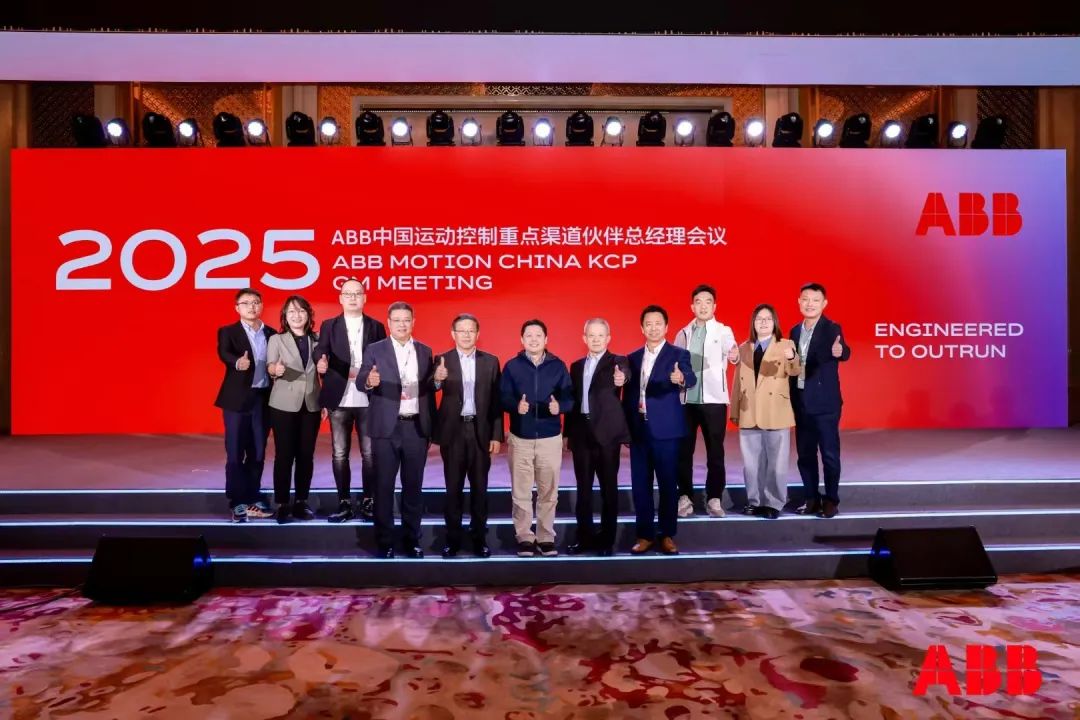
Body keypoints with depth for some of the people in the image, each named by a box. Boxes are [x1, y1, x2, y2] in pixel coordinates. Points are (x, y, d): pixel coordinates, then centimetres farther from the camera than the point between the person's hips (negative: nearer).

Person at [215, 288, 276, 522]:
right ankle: (237, 503, 7)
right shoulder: (228, 332, 1)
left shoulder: (272, 334, 12)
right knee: (235, 453, 0)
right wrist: (238, 362, -40)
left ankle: (253, 499, 21)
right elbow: (224, 354, -20)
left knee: (258, 452, 10)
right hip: (238, 398, -3)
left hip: (264, 398, 4)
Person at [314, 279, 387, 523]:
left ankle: (368, 502, 13)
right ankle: (344, 504, 14)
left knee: (370, 453, 2)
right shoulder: (329, 326, 8)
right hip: (339, 400, 0)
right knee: (339, 454, 5)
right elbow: (320, 351, -8)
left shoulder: (376, 326, 9)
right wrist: (321, 362, -29)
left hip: (368, 400, 0)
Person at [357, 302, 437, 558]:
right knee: (384, 486, 4)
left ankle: (412, 539, 21)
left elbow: (430, 389, 9)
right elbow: (360, 382, -11)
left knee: (413, 485, 10)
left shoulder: (425, 351, 8)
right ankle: (384, 541, 15)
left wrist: (432, 428, 1)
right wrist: (369, 381, -33)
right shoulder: (374, 350, 0)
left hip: (417, 427, 2)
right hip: (386, 428, -2)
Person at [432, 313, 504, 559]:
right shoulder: (442, 360, 0)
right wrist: (437, 380, -39)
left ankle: (479, 538, 19)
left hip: (480, 431, 1)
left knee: (479, 487, 8)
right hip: (453, 431, -1)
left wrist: (497, 435, -2)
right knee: (453, 488, 7)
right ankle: (453, 539, 18)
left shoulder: (490, 361, 4)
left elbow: (496, 400, 3)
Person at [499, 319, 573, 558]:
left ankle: (546, 537, 18)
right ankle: (524, 537, 16)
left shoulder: (558, 366, 4)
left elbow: (570, 397, 1)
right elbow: (503, 398, -2)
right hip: (520, 438, 0)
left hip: (550, 437, 1)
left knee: (549, 491, 6)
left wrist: (560, 406, -20)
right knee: (521, 492, 4)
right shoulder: (511, 366, 3)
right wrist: (516, 406, -22)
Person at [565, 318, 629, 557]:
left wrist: (622, 379, -49)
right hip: (581, 432, 4)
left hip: (607, 432, -4)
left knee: (608, 488, 3)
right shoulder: (576, 366, 13)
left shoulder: (617, 362, -1)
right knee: (583, 488, 9)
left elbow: (623, 374, -25)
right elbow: (572, 399, 14)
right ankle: (585, 536, 19)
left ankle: (607, 539, 13)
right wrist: (568, 432, 10)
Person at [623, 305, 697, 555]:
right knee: (640, 485, 7)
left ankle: (668, 535, 16)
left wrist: (681, 379, -45)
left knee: (668, 484, 4)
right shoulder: (632, 358, 11)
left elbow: (691, 378, -22)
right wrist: (624, 430, 9)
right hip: (638, 430, 4)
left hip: (666, 429, -4)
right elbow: (628, 396, 13)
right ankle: (645, 535, 17)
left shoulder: (678, 354, -2)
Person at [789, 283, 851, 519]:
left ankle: (831, 500, 11)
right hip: (801, 403, 6)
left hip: (825, 402, -6)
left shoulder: (832, 328, -8)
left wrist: (838, 351, -51)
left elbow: (845, 353, -27)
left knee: (829, 453, 1)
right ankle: (811, 498, 21)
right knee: (804, 454, 11)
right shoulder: (795, 331, 10)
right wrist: (791, 399, 7)